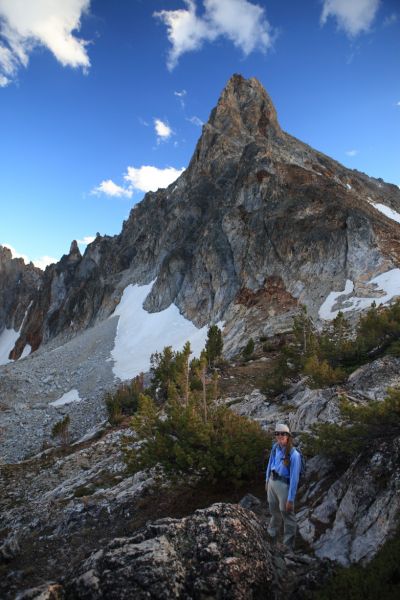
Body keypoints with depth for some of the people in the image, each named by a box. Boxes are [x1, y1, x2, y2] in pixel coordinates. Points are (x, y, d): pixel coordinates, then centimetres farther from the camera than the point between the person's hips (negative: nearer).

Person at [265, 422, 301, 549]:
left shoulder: (294, 455, -25)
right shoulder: (275, 447, -7)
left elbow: (294, 478, -21)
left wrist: (290, 499, -17)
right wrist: (267, 480, 16)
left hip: (284, 485, -6)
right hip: (272, 482, 7)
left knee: (287, 515, 7)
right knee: (274, 510, 28)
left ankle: (288, 546, 27)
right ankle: (272, 534, 53)